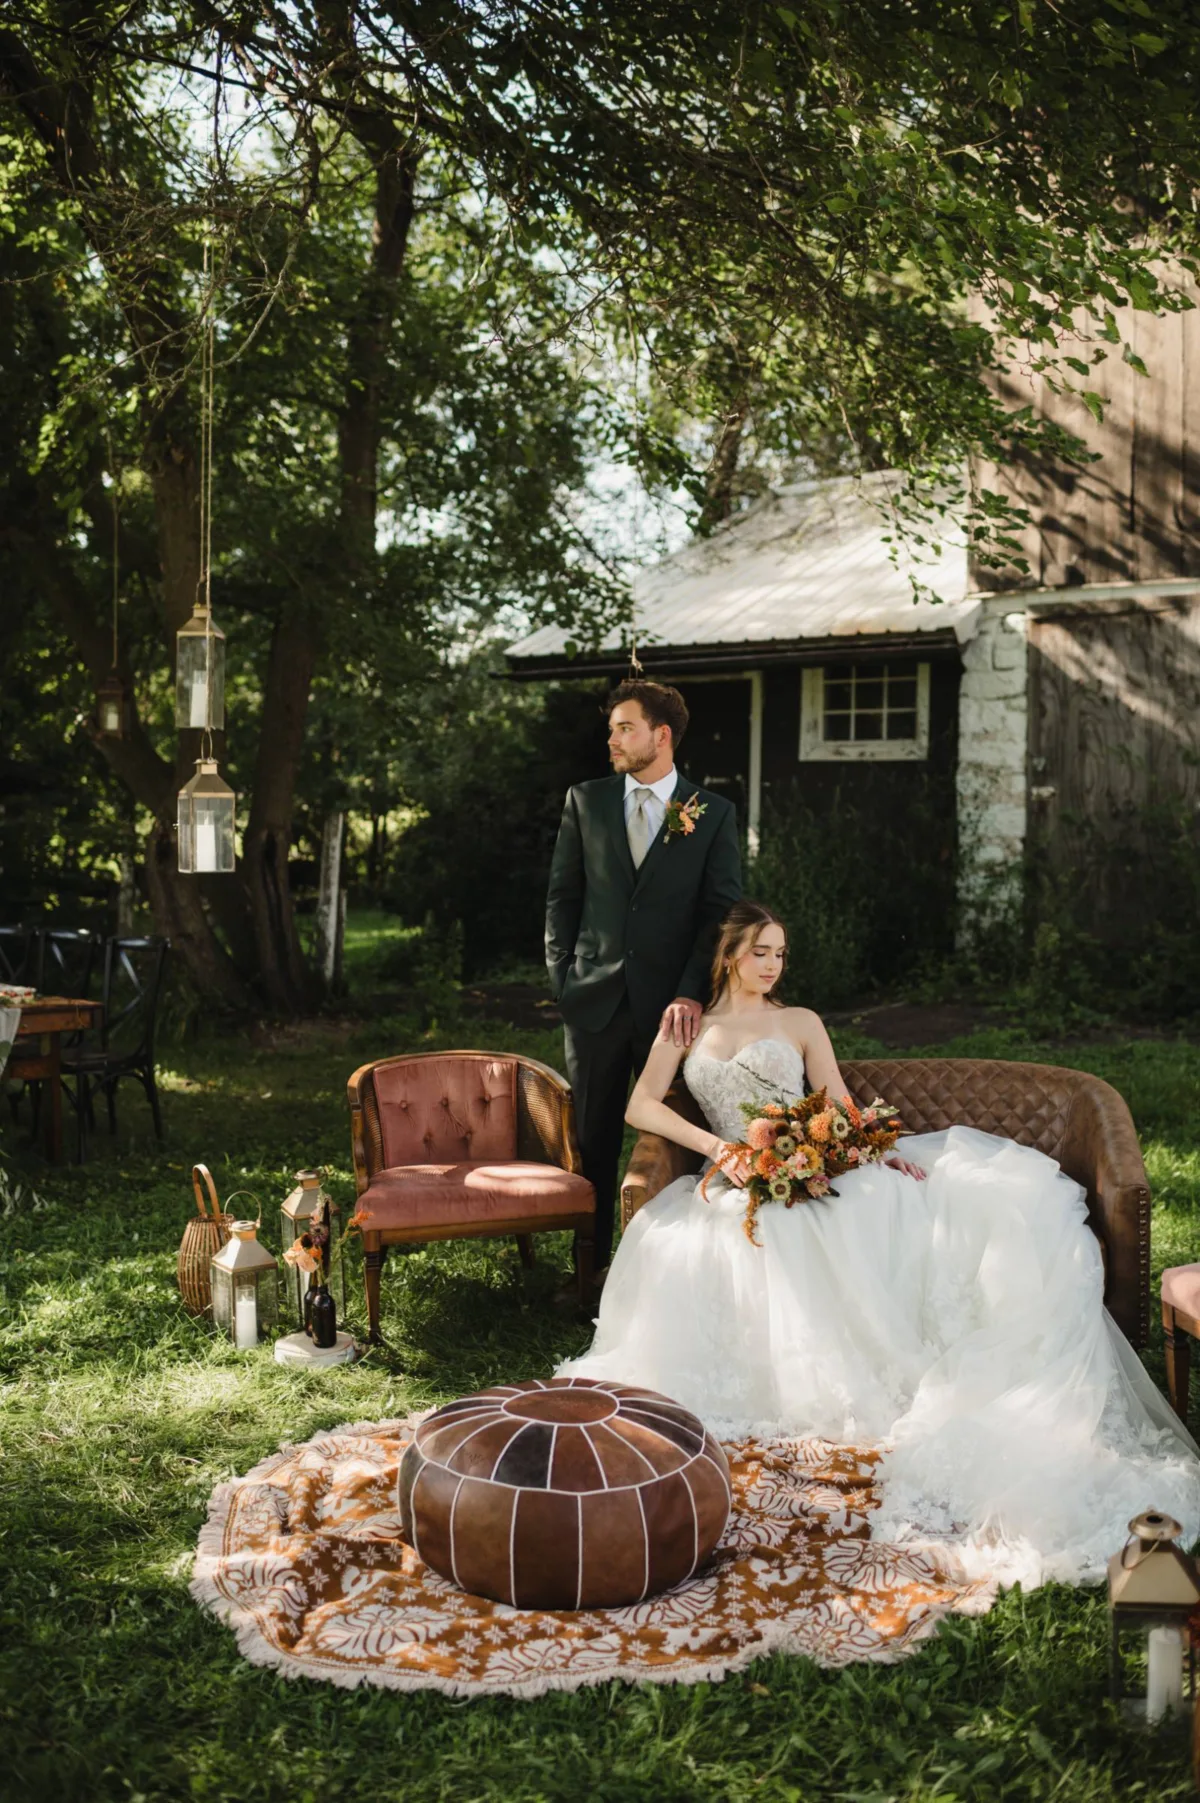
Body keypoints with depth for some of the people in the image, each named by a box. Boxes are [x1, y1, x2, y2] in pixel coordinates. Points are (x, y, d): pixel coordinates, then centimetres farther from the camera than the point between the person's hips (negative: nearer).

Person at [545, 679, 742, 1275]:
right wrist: (561, 976, 3)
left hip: (672, 1003, -2)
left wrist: (691, 993, -12)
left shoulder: (714, 814, 2)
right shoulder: (585, 801, 9)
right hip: (595, 1001, 2)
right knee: (592, 1141, 7)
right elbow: (562, 896, 12)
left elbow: (722, 910, -2)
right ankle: (590, 1267, 17)